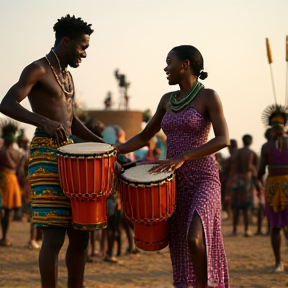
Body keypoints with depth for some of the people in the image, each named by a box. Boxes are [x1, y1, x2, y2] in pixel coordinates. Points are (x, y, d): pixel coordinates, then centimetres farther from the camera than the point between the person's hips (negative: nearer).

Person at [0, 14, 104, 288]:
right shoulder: (38, 69, -7)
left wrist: (102, 143, 11)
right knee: (54, 235, -12)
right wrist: (45, 122, -33)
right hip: (45, 156, -9)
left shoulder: (67, 76, 20)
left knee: (80, 234, 8)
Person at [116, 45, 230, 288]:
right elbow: (144, 137, 18)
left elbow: (223, 139, -17)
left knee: (194, 239, -26)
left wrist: (182, 157, -25)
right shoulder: (168, 100, 12)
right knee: (179, 249, 4)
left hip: (204, 180, -7)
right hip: (175, 182, 7)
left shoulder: (209, 96, -6)